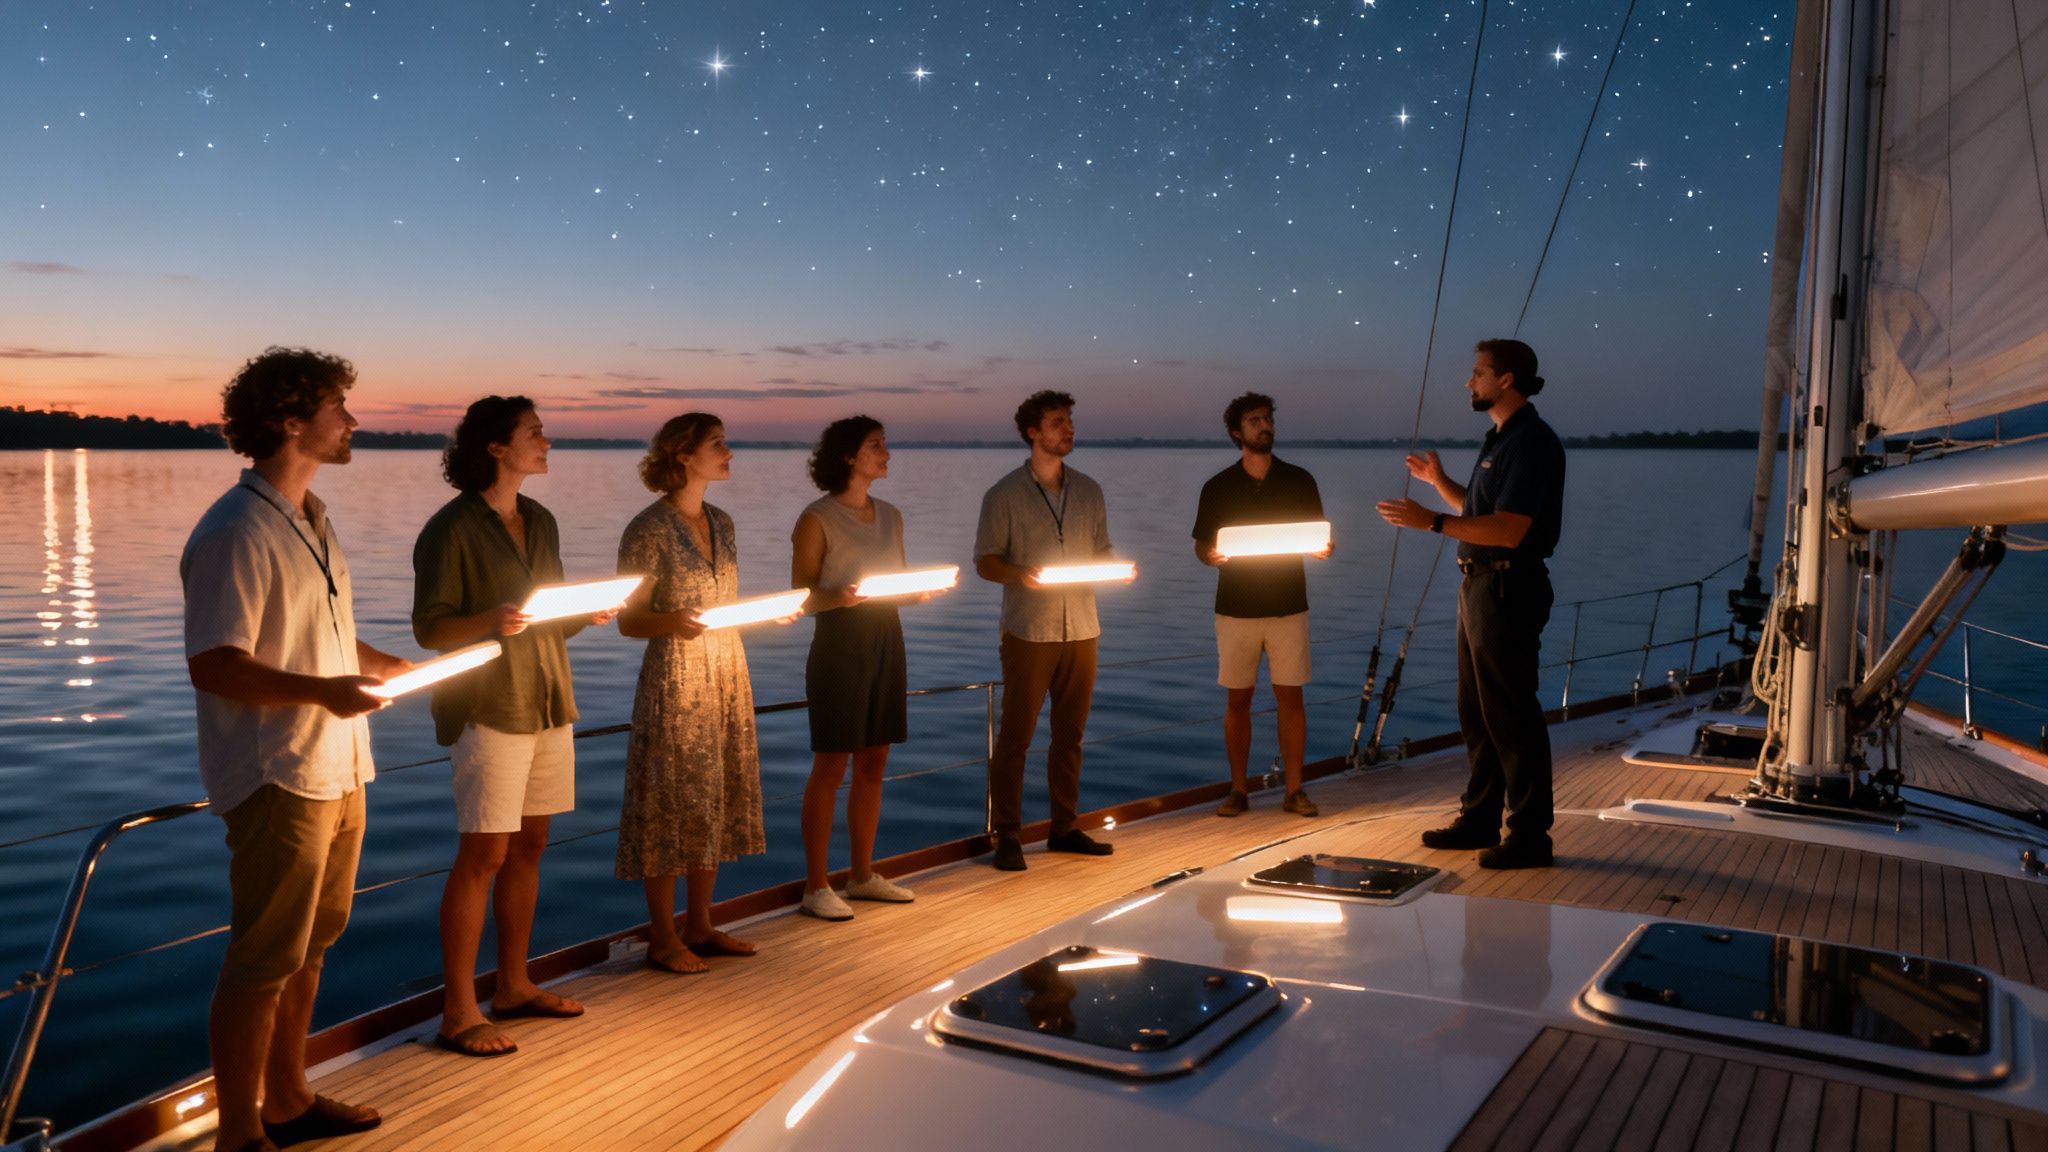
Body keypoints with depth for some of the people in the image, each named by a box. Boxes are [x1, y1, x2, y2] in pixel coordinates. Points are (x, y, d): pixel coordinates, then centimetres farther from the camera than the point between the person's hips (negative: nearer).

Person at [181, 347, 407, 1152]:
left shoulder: (312, 520, 13)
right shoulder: (237, 533, -17)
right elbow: (214, 664, -23)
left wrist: (407, 670, 18)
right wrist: (319, 689, -34)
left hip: (337, 772, 9)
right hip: (278, 779, -9)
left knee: (311, 944, 19)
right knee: (264, 961, 0)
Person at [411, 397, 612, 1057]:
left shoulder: (540, 523, 12)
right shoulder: (452, 528, -10)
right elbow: (429, 628, -11)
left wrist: (587, 615, -3)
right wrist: (489, 621, -29)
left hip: (547, 704, 7)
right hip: (487, 710, -7)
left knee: (529, 847, 12)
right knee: (483, 855, -6)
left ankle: (514, 986, 24)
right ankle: (458, 1013, 2)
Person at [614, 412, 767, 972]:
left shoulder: (721, 522, 10)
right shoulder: (648, 529, -11)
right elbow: (628, 619, -10)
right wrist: (671, 622, -29)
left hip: (727, 675, 7)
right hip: (674, 682, -7)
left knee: (717, 800, 11)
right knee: (672, 801, -1)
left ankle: (700, 925, 23)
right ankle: (662, 938, 11)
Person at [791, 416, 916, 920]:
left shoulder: (890, 516, 12)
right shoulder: (817, 519, -8)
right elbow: (800, 596, -8)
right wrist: (838, 597, -27)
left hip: (887, 639, 6)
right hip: (839, 642, -6)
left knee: (873, 762, 11)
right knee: (831, 765, -2)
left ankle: (863, 874, 22)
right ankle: (816, 885, 7)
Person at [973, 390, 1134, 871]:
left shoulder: (1089, 491, 10)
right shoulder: (1004, 495, -3)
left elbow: (1101, 551, 15)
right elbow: (985, 561, -3)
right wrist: (1020, 574, -22)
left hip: (1081, 628, 4)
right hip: (1028, 631, -4)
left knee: (1070, 734, 10)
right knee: (1015, 735, -1)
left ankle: (1064, 828, 21)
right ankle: (1006, 835, 7)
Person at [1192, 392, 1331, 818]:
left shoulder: (1299, 480, 3)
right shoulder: (1218, 487, 3)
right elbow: (1200, 546, 6)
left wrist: (1322, 549, -16)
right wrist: (1212, 556, -17)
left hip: (1289, 606, 0)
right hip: (1235, 607, 0)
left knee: (1290, 696, 2)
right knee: (1237, 699, 4)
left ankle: (1294, 790, 10)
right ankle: (1238, 789, 14)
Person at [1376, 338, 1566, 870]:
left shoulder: (1531, 442, -16)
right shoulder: (1500, 439, 16)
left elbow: (1508, 529, -25)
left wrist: (1432, 522, -28)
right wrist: (1439, 481, 10)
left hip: (1509, 589, -10)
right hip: (1479, 584, 10)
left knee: (1511, 715, -5)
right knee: (1476, 712, 15)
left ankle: (1530, 835, 3)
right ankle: (1480, 819, 25)